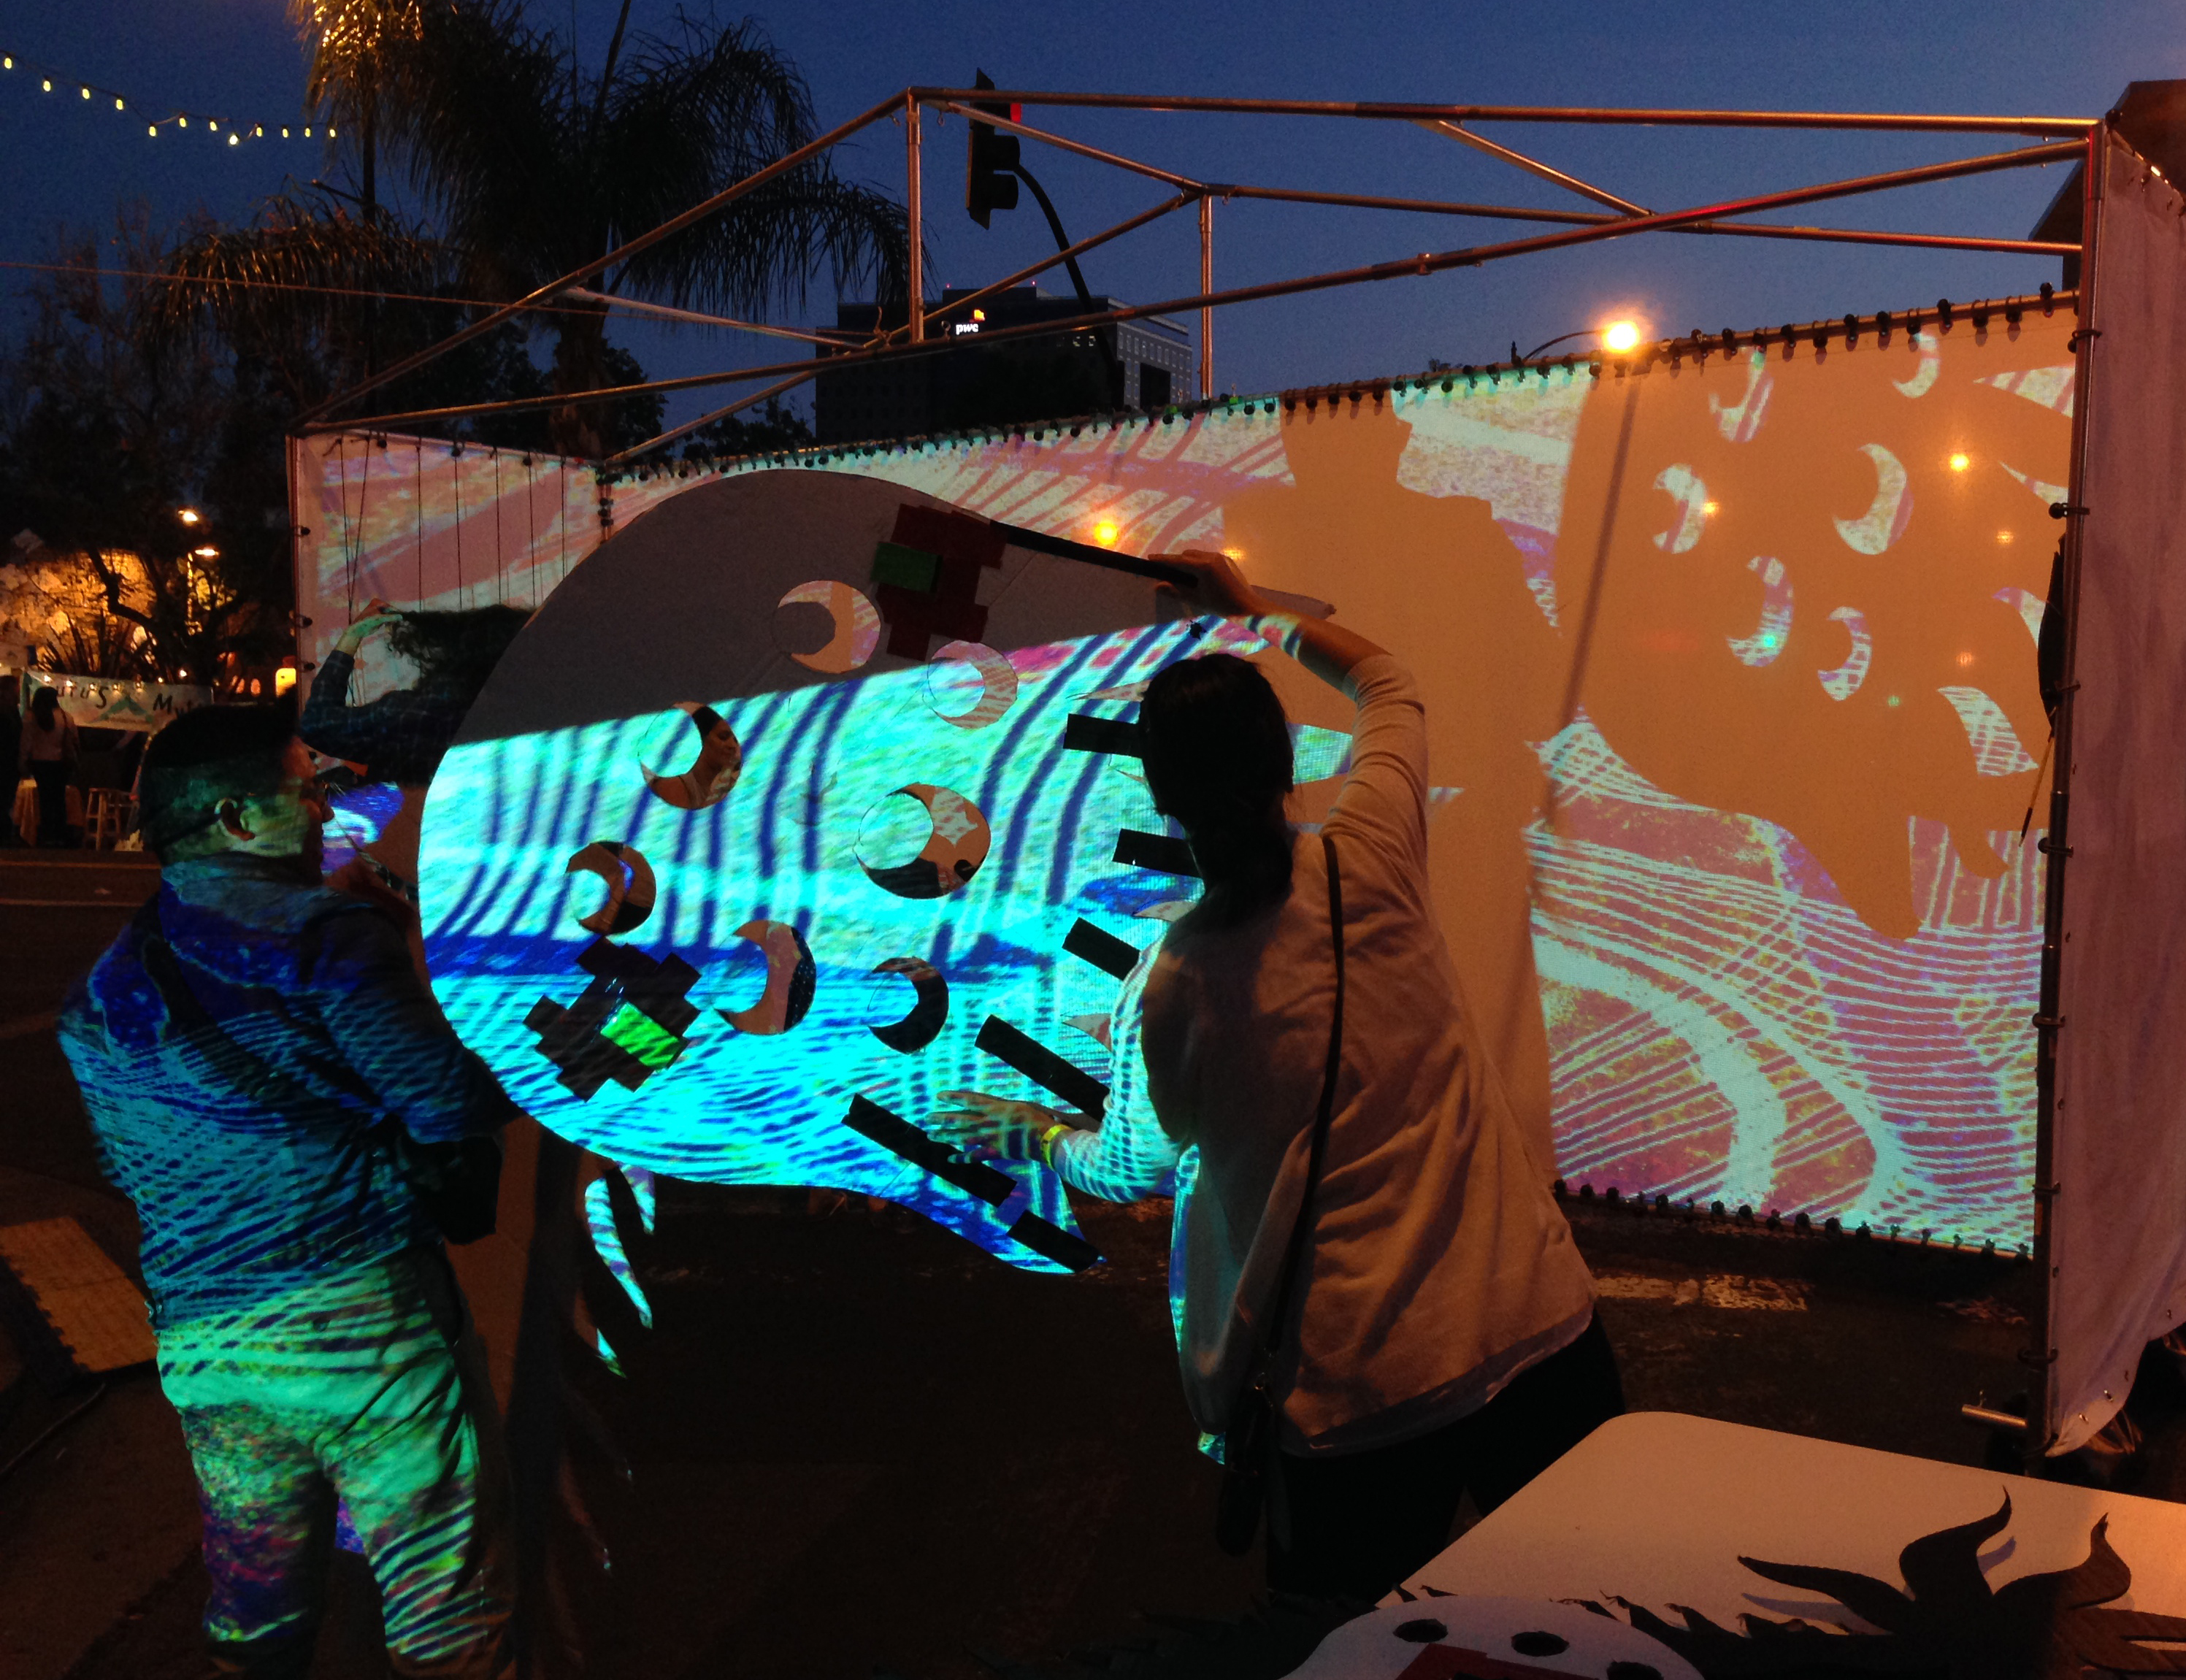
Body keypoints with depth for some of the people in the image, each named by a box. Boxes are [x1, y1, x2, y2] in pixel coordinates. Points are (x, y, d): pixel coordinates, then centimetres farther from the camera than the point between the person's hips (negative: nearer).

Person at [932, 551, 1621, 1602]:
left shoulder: (1167, 993, -11)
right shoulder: (1368, 861, -8)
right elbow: (1387, 685, 14)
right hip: (1538, 1329, 3)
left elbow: (1134, 1170, 10)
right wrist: (1256, 615, 27)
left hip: (1361, 1391, -2)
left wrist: (1032, 1130, 28)